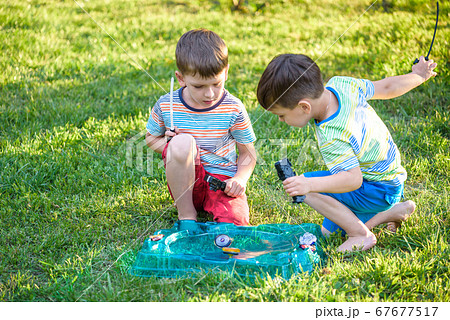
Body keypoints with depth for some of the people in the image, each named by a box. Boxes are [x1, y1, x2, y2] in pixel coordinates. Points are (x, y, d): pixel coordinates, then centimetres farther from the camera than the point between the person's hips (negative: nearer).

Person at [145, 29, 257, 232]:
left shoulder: (233, 109, -6)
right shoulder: (166, 105, -5)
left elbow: (248, 154, 4)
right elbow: (151, 138, 14)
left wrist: (240, 179, -16)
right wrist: (171, 147, -9)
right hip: (185, 183, 1)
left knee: (235, 223, -30)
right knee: (182, 142, -32)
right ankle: (186, 215, -15)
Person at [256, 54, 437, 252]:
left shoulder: (333, 138, -38)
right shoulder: (340, 85, -13)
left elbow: (353, 179, -40)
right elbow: (386, 88, -2)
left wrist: (309, 184, -52)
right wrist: (418, 76, 16)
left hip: (380, 190, -10)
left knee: (306, 187, -26)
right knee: (328, 232, 18)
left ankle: (362, 235, -12)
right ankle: (393, 211, 17)